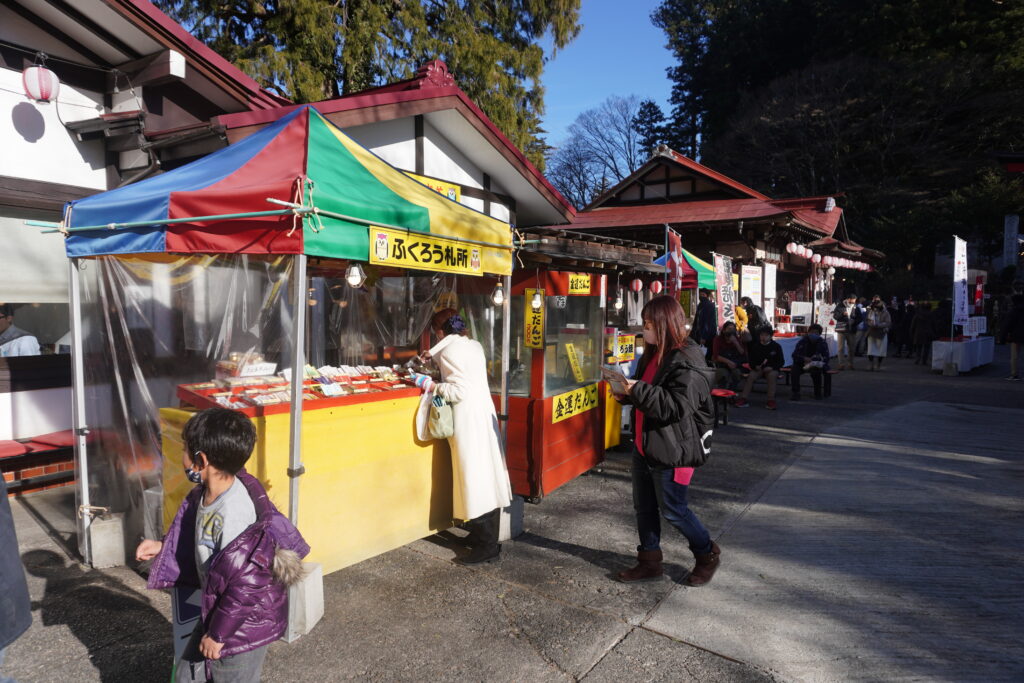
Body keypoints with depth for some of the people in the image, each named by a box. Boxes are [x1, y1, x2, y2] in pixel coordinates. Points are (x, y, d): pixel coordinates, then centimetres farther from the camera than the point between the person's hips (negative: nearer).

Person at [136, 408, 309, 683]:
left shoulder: (234, 513, -35)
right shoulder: (206, 494, -6)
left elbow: (246, 586, -30)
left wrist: (218, 633, -19)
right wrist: (162, 547, 14)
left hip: (242, 625, -9)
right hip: (217, 611, 9)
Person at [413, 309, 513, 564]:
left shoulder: (449, 351, -13)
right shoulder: (475, 345, 11)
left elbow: (458, 391, -19)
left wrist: (431, 385, -8)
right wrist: (436, 358, 30)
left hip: (468, 419, -9)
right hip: (485, 412, 9)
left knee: (474, 479, -3)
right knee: (487, 476, 13)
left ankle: (486, 547, 4)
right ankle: (487, 537, 26)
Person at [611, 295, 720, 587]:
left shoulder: (687, 362, -20)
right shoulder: (654, 355, 10)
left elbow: (677, 407, -28)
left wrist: (638, 390, -30)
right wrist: (627, 394, 5)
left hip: (672, 450, -9)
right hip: (645, 444, 9)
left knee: (673, 511, 5)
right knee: (644, 507, 16)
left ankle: (708, 554, 29)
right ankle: (650, 562, 31)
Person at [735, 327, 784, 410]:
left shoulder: (776, 346, 0)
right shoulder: (755, 346, 6)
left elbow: (781, 361, 0)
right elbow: (751, 360, 11)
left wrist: (771, 367, -17)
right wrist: (755, 366, -12)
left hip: (771, 369, -2)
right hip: (758, 368, 2)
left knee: (771, 376, -35)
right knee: (751, 376, -26)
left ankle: (771, 400, -30)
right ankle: (743, 399, -29)